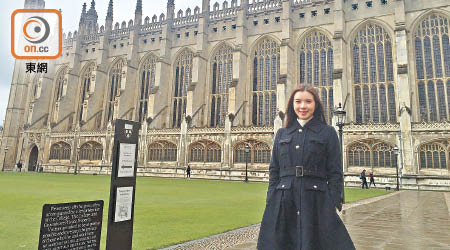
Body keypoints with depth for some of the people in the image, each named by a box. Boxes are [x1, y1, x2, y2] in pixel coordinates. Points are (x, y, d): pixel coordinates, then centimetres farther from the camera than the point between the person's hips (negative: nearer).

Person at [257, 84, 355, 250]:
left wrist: (332, 206, -6)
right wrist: (271, 202, 4)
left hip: (316, 202, -2)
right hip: (283, 202, 3)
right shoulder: (282, 133, 12)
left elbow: (335, 173, 1)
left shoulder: (328, 132, 4)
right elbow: (274, 170, 12)